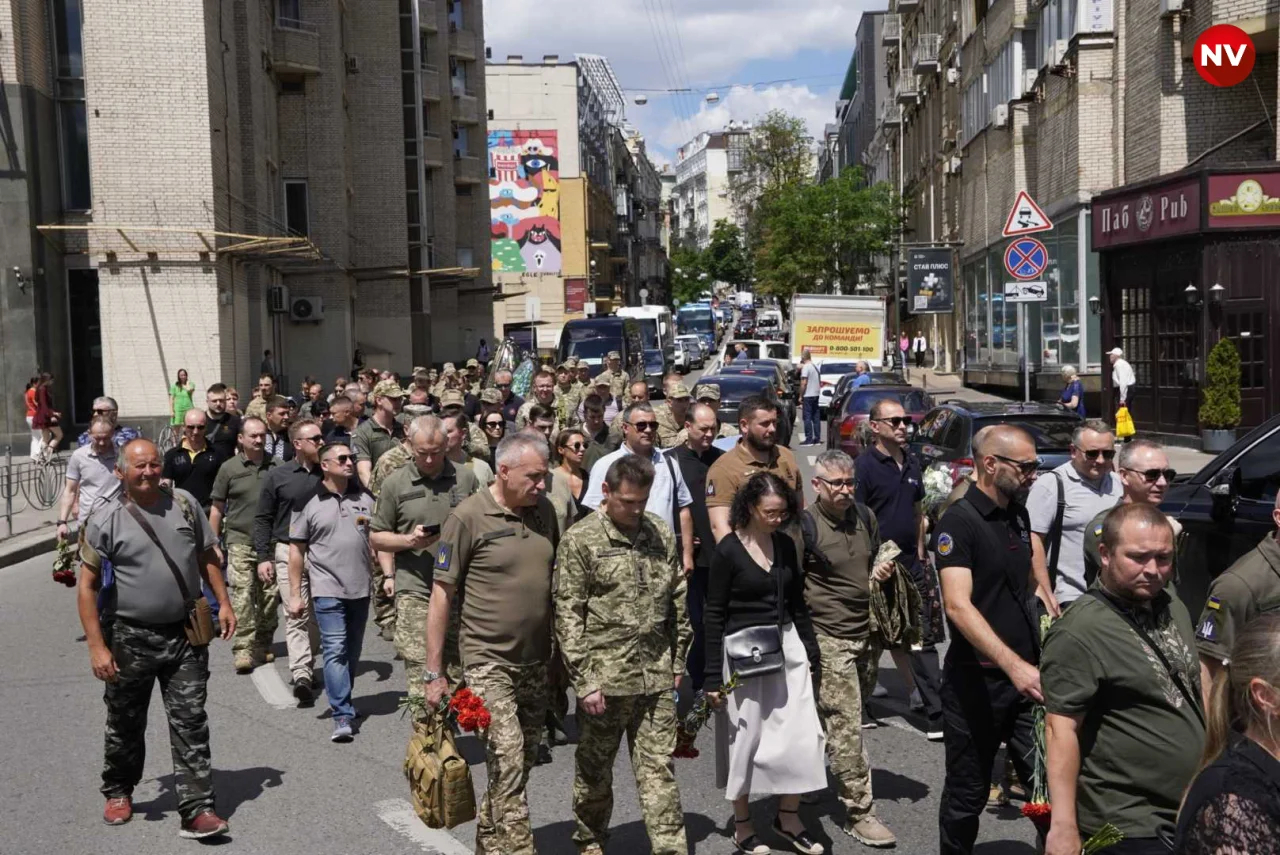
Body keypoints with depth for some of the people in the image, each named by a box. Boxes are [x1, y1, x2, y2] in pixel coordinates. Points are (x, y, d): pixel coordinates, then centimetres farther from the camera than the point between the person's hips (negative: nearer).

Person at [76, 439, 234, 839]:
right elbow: (87, 586, -7)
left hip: (185, 634, 2)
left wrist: (223, 602, 4)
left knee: (190, 722, -1)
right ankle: (119, 792, 37)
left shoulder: (184, 504, 3)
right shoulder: (105, 518, -7)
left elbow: (207, 556, 14)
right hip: (130, 638, -2)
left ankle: (197, 810, 0)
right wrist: (96, 646, -12)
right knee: (126, 723, 14)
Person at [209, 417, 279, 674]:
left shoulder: (277, 467, 6)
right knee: (242, 595, -11)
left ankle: (263, 647, 22)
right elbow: (217, 508, 7)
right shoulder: (229, 468, 2)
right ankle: (243, 651, -12)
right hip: (240, 542, -2)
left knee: (270, 595, 8)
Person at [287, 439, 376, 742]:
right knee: (335, 651, -10)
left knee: (352, 651, 13)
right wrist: (295, 594, -2)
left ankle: (341, 702, 30)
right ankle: (342, 717, -11)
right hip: (327, 589, -4)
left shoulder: (365, 498, 9)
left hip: (361, 588, 4)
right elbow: (296, 550, 1)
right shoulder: (308, 503, -1)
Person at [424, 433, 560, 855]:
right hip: (488, 663, -6)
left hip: (536, 662, 6)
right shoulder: (468, 516, -11)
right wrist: (434, 672, -8)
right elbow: (441, 595, -8)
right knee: (507, 763, -11)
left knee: (521, 764, 14)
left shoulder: (545, 510, 4)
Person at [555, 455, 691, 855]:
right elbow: (567, 615, -9)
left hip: (657, 676, 3)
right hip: (604, 676, -3)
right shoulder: (580, 540, -7)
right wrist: (584, 680, -12)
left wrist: (677, 661, 12)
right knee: (594, 767, 13)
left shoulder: (661, 533, 7)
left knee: (659, 769, 5)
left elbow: (678, 601, 14)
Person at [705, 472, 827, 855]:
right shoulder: (728, 550, -12)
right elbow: (714, 615, -10)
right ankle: (742, 824, 22)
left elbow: (797, 604, 13)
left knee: (803, 734, 3)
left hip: (787, 645, 5)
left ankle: (789, 816, 20)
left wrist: (812, 654, 13)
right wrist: (713, 676, -12)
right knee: (747, 738, 5)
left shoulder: (785, 545, 4)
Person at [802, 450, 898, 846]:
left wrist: (882, 571, 3)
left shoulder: (865, 516, 8)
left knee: (845, 720, 15)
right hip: (830, 639, -6)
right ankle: (859, 812, -2)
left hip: (867, 634, 6)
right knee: (847, 725, -6)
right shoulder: (806, 525, -11)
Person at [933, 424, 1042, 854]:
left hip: (1025, 677, 6)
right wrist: (1014, 665, -35)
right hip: (977, 680, -6)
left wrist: (1034, 662, 18)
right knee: (968, 794, 8)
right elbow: (958, 606, -25)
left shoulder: (1019, 515, 9)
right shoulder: (959, 521, -14)